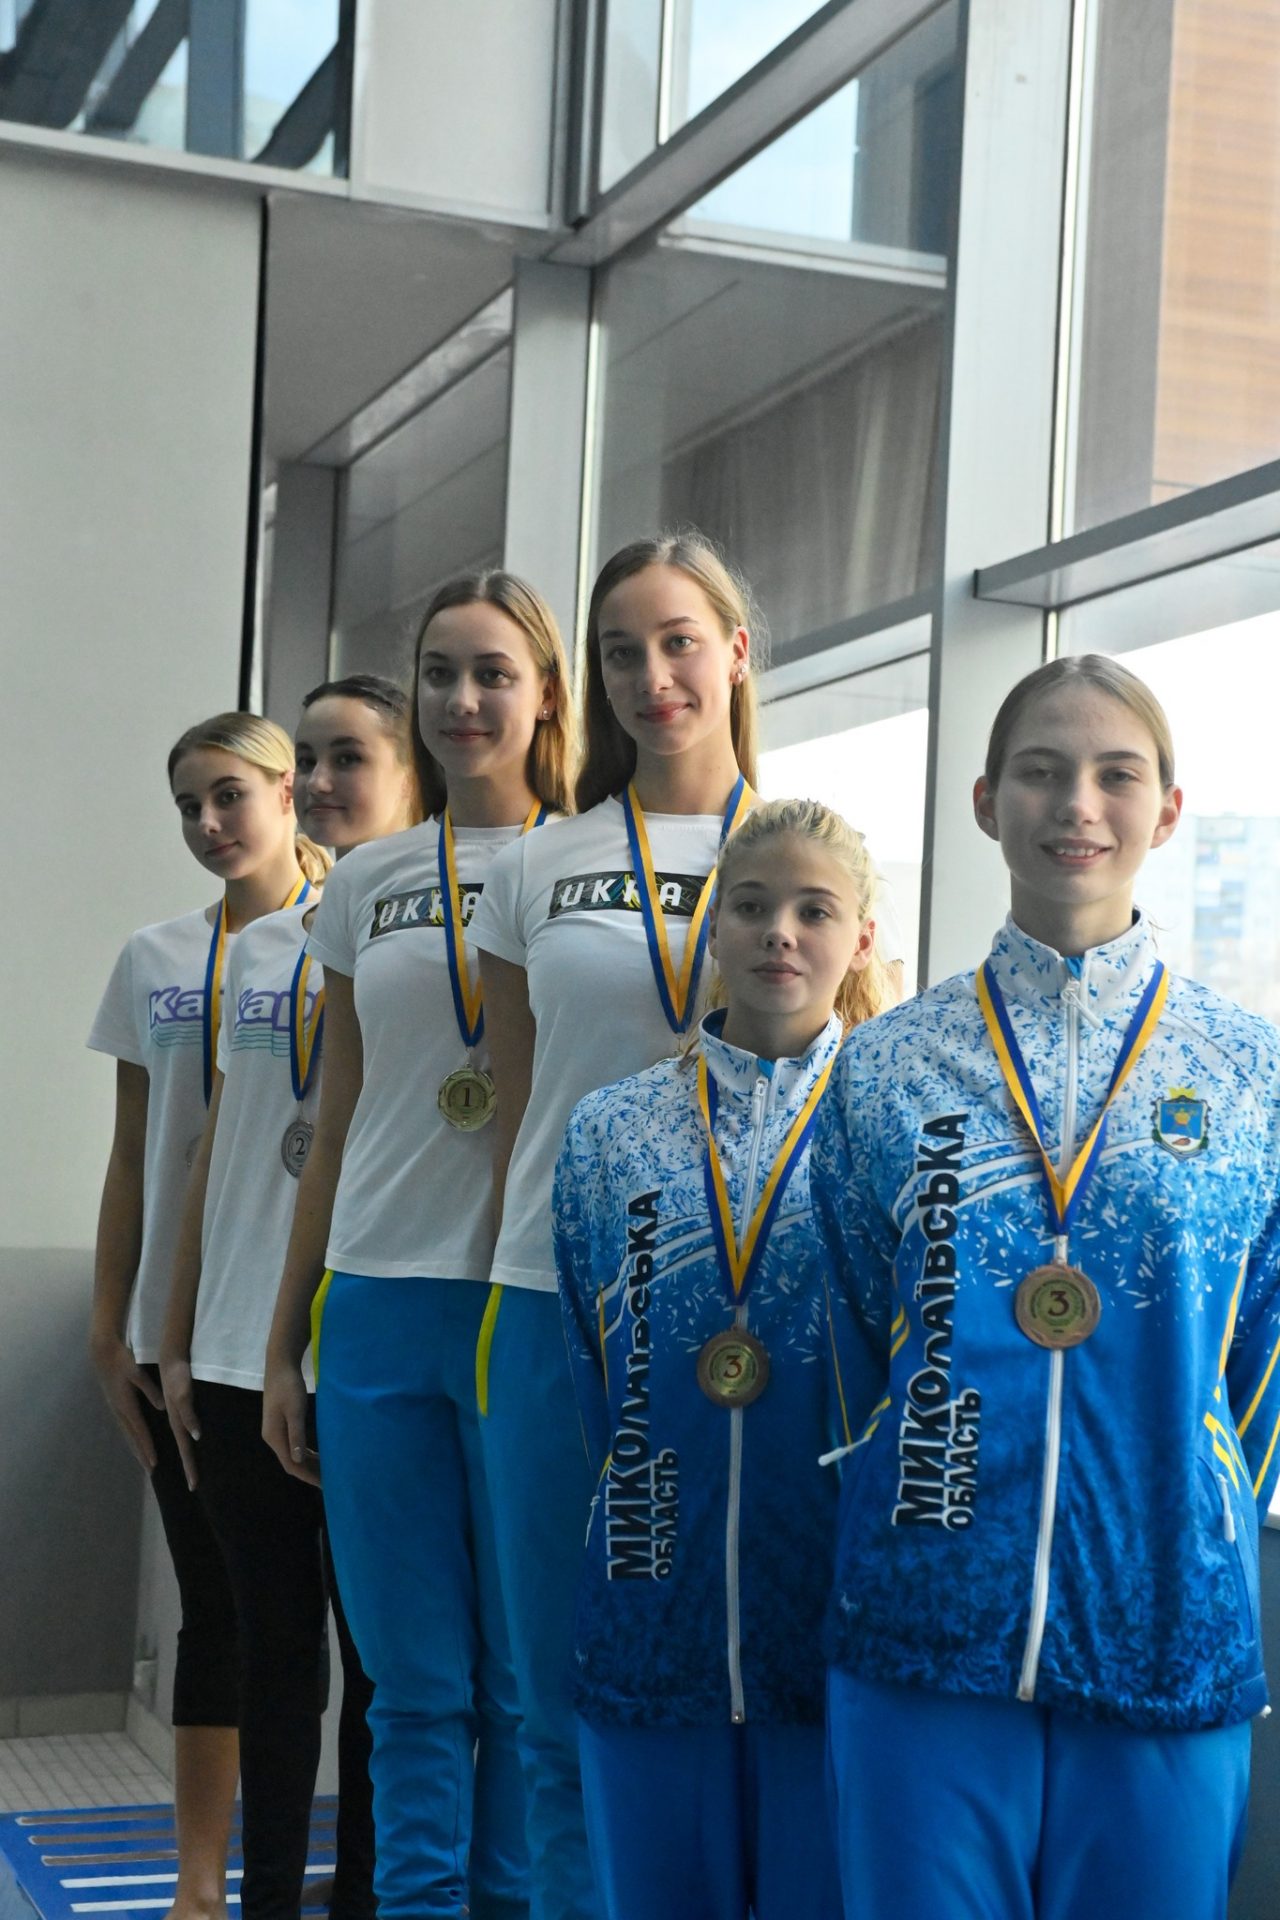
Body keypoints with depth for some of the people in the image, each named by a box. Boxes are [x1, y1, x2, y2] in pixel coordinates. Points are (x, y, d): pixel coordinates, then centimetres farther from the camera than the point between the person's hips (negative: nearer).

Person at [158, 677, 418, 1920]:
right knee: (272, 1643, 13)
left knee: (379, 1652, 5)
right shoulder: (260, 944, 11)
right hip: (240, 1354, 5)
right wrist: (178, 1341, 12)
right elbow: (219, 1148, 14)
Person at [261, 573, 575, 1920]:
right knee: (412, 1681, 8)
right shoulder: (367, 884, 12)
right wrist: (284, 1340, 13)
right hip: (377, 1306, 3)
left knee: (528, 1677, 4)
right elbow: (337, 1130, 15)